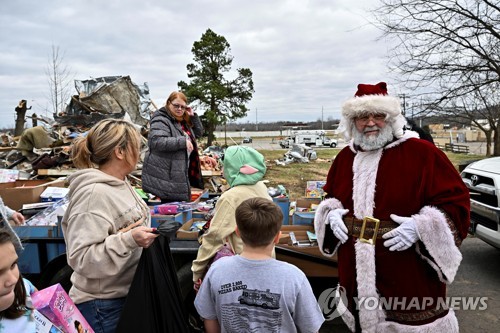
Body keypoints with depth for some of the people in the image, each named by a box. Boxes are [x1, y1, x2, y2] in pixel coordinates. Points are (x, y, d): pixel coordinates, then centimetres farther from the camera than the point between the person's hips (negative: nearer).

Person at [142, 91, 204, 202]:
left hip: (180, 174, 9)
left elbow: (199, 133, 23)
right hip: (165, 177, -9)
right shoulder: (161, 120, -14)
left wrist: (193, 116, 8)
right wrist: (183, 141, -27)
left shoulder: (184, 122, 15)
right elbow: (156, 141, -29)